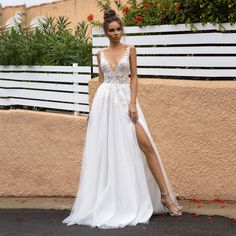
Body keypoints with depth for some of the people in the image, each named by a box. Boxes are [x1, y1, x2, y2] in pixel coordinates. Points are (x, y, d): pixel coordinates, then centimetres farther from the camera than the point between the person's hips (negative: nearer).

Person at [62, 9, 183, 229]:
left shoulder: (130, 49, 4)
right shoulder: (100, 54, 11)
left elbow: (134, 77, 1)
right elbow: (100, 81, 14)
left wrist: (133, 103, -10)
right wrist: (93, 106, 10)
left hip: (125, 99, -2)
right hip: (104, 101, 2)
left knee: (145, 144, -11)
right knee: (105, 147, 3)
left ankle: (164, 195, -6)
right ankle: (107, 202, 14)